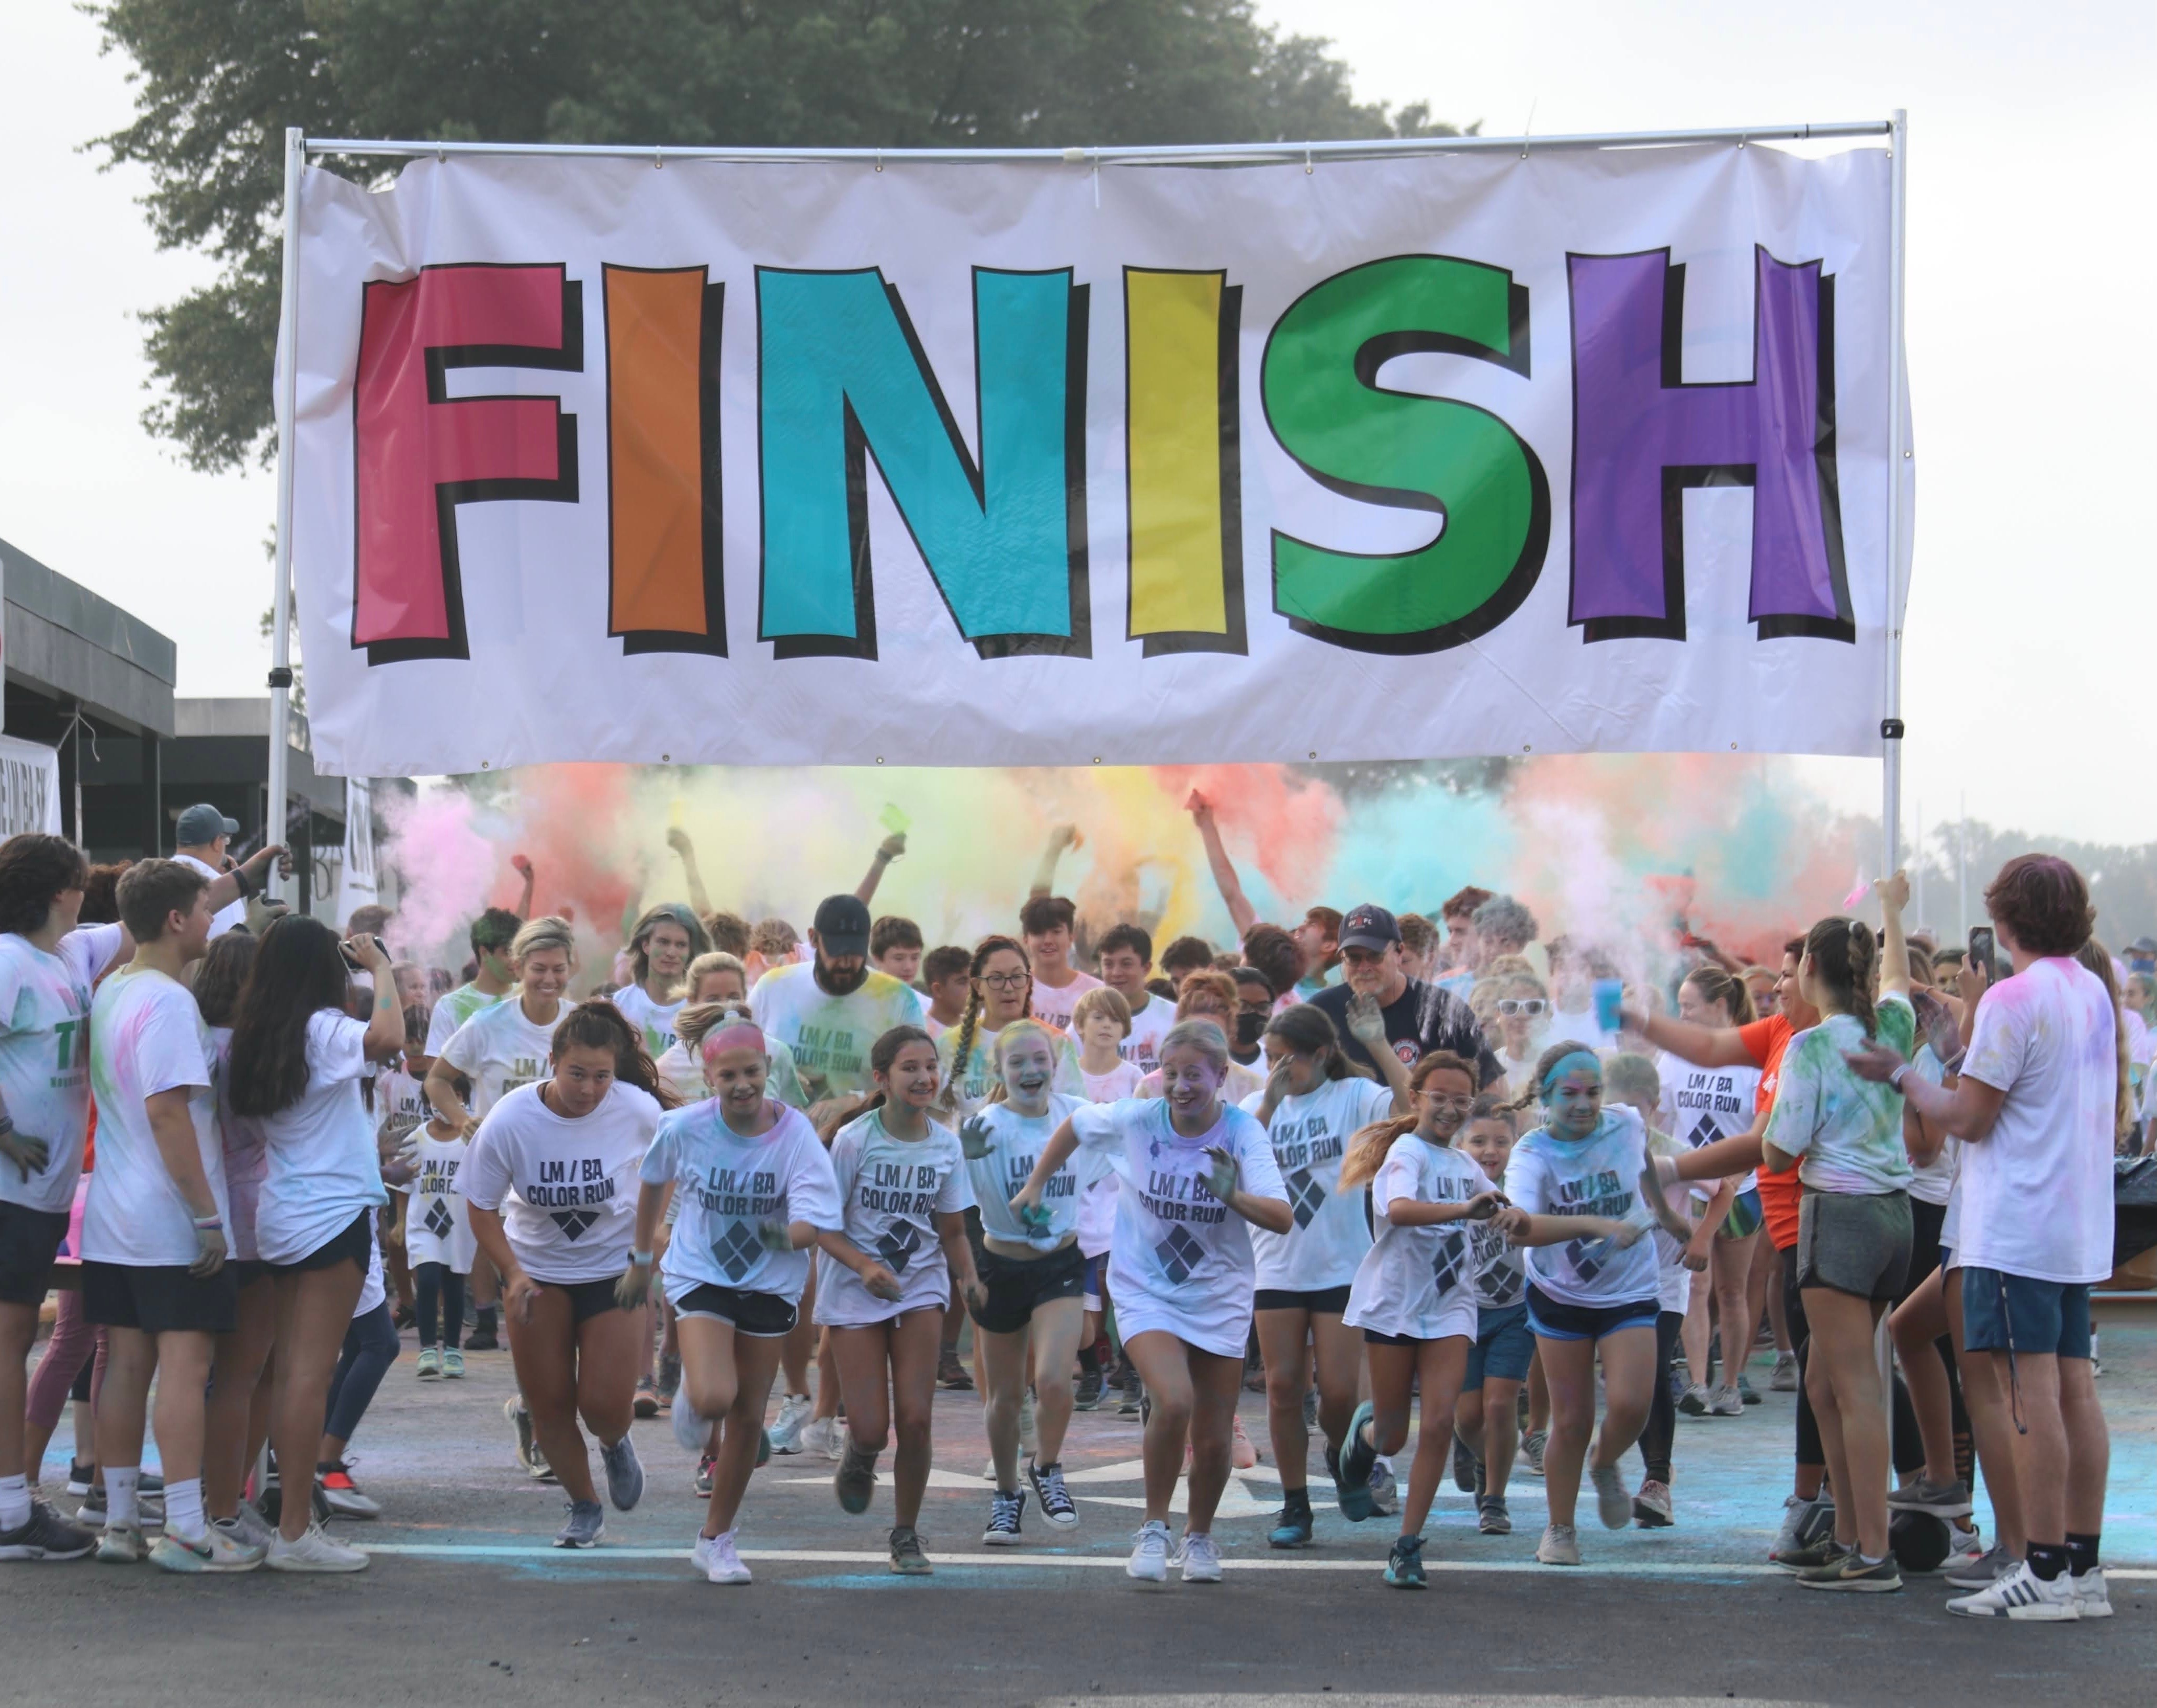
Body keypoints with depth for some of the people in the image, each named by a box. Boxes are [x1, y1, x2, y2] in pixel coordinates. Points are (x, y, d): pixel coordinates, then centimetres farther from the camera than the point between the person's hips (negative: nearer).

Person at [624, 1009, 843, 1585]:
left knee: (748, 1417, 8)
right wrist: (640, 1258, 15)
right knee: (713, 1399, -22)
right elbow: (654, 1185, 6)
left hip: (770, 1283, 1)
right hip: (699, 1274, -1)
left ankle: (716, 1538, 26)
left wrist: (788, 1235, -45)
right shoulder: (683, 1128, -15)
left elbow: (817, 1220, -23)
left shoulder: (796, 1134, -18)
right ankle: (690, 1398, 18)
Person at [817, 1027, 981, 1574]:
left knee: (915, 1419, -7)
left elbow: (952, 1231, 6)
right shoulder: (854, 1140, -13)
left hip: (921, 1287, 2)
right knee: (870, 1429, -7)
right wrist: (865, 1267, -26)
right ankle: (857, 1461, 32)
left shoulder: (946, 1145, -2)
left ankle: (906, 1536, 11)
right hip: (854, 1294, -2)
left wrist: (968, 1276, -13)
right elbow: (825, 1227, -10)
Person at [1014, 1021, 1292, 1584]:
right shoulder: (1136, 1121, -12)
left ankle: (1199, 1535, 34)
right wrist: (1037, 1183, 14)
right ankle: (1153, 1528, -7)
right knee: (1173, 1403, -26)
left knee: (1213, 1438, 6)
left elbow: (1283, 1219, -24)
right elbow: (1075, 1124, 9)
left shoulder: (1243, 1134, -14)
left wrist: (1232, 1195, -40)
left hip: (1220, 1299, 1)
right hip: (1146, 1292, -1)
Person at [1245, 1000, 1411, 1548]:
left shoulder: (1354, 1096, -3)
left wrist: (1379, 1046, -21)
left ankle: (1345, 1454, 27)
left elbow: (1413, 1109, -22)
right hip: (1277, 1269, 3)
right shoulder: (1258, 1106, 6)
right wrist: (1269, 1103, -18)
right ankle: (1295, 1506, 12)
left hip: (1342, 1267, -3)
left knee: (1340, 1391, -6)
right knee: (1283, 1386, 2)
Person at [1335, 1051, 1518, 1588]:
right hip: (1393, 1303, -5)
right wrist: (1465, 1210, -46)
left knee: (1439, 1422, -12)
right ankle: (1365, 1430, 41)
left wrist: (1512, 1217, -4)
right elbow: (1398, 1208, -32)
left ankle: (1408, 1545, -4)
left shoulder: (1466, 1166, 11)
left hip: (1450, 1308, 5)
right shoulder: (1407, 1151, -10)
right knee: (1393, 1437, 3)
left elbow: (1504, 1223, 21)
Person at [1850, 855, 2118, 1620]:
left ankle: (2047, 1571, -6)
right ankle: (2083, 1567, 12)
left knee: (2031, 1394, -7)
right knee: (2075, 1391, 9)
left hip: (2016, 1232, -9)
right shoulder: (2095, 993, 12)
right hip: (2080, 1227, 9)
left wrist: (1900, 1075, 1)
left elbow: (1968, 1117, -14)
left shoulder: (2014, 998, -14)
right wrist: (1978, 1013, 27)